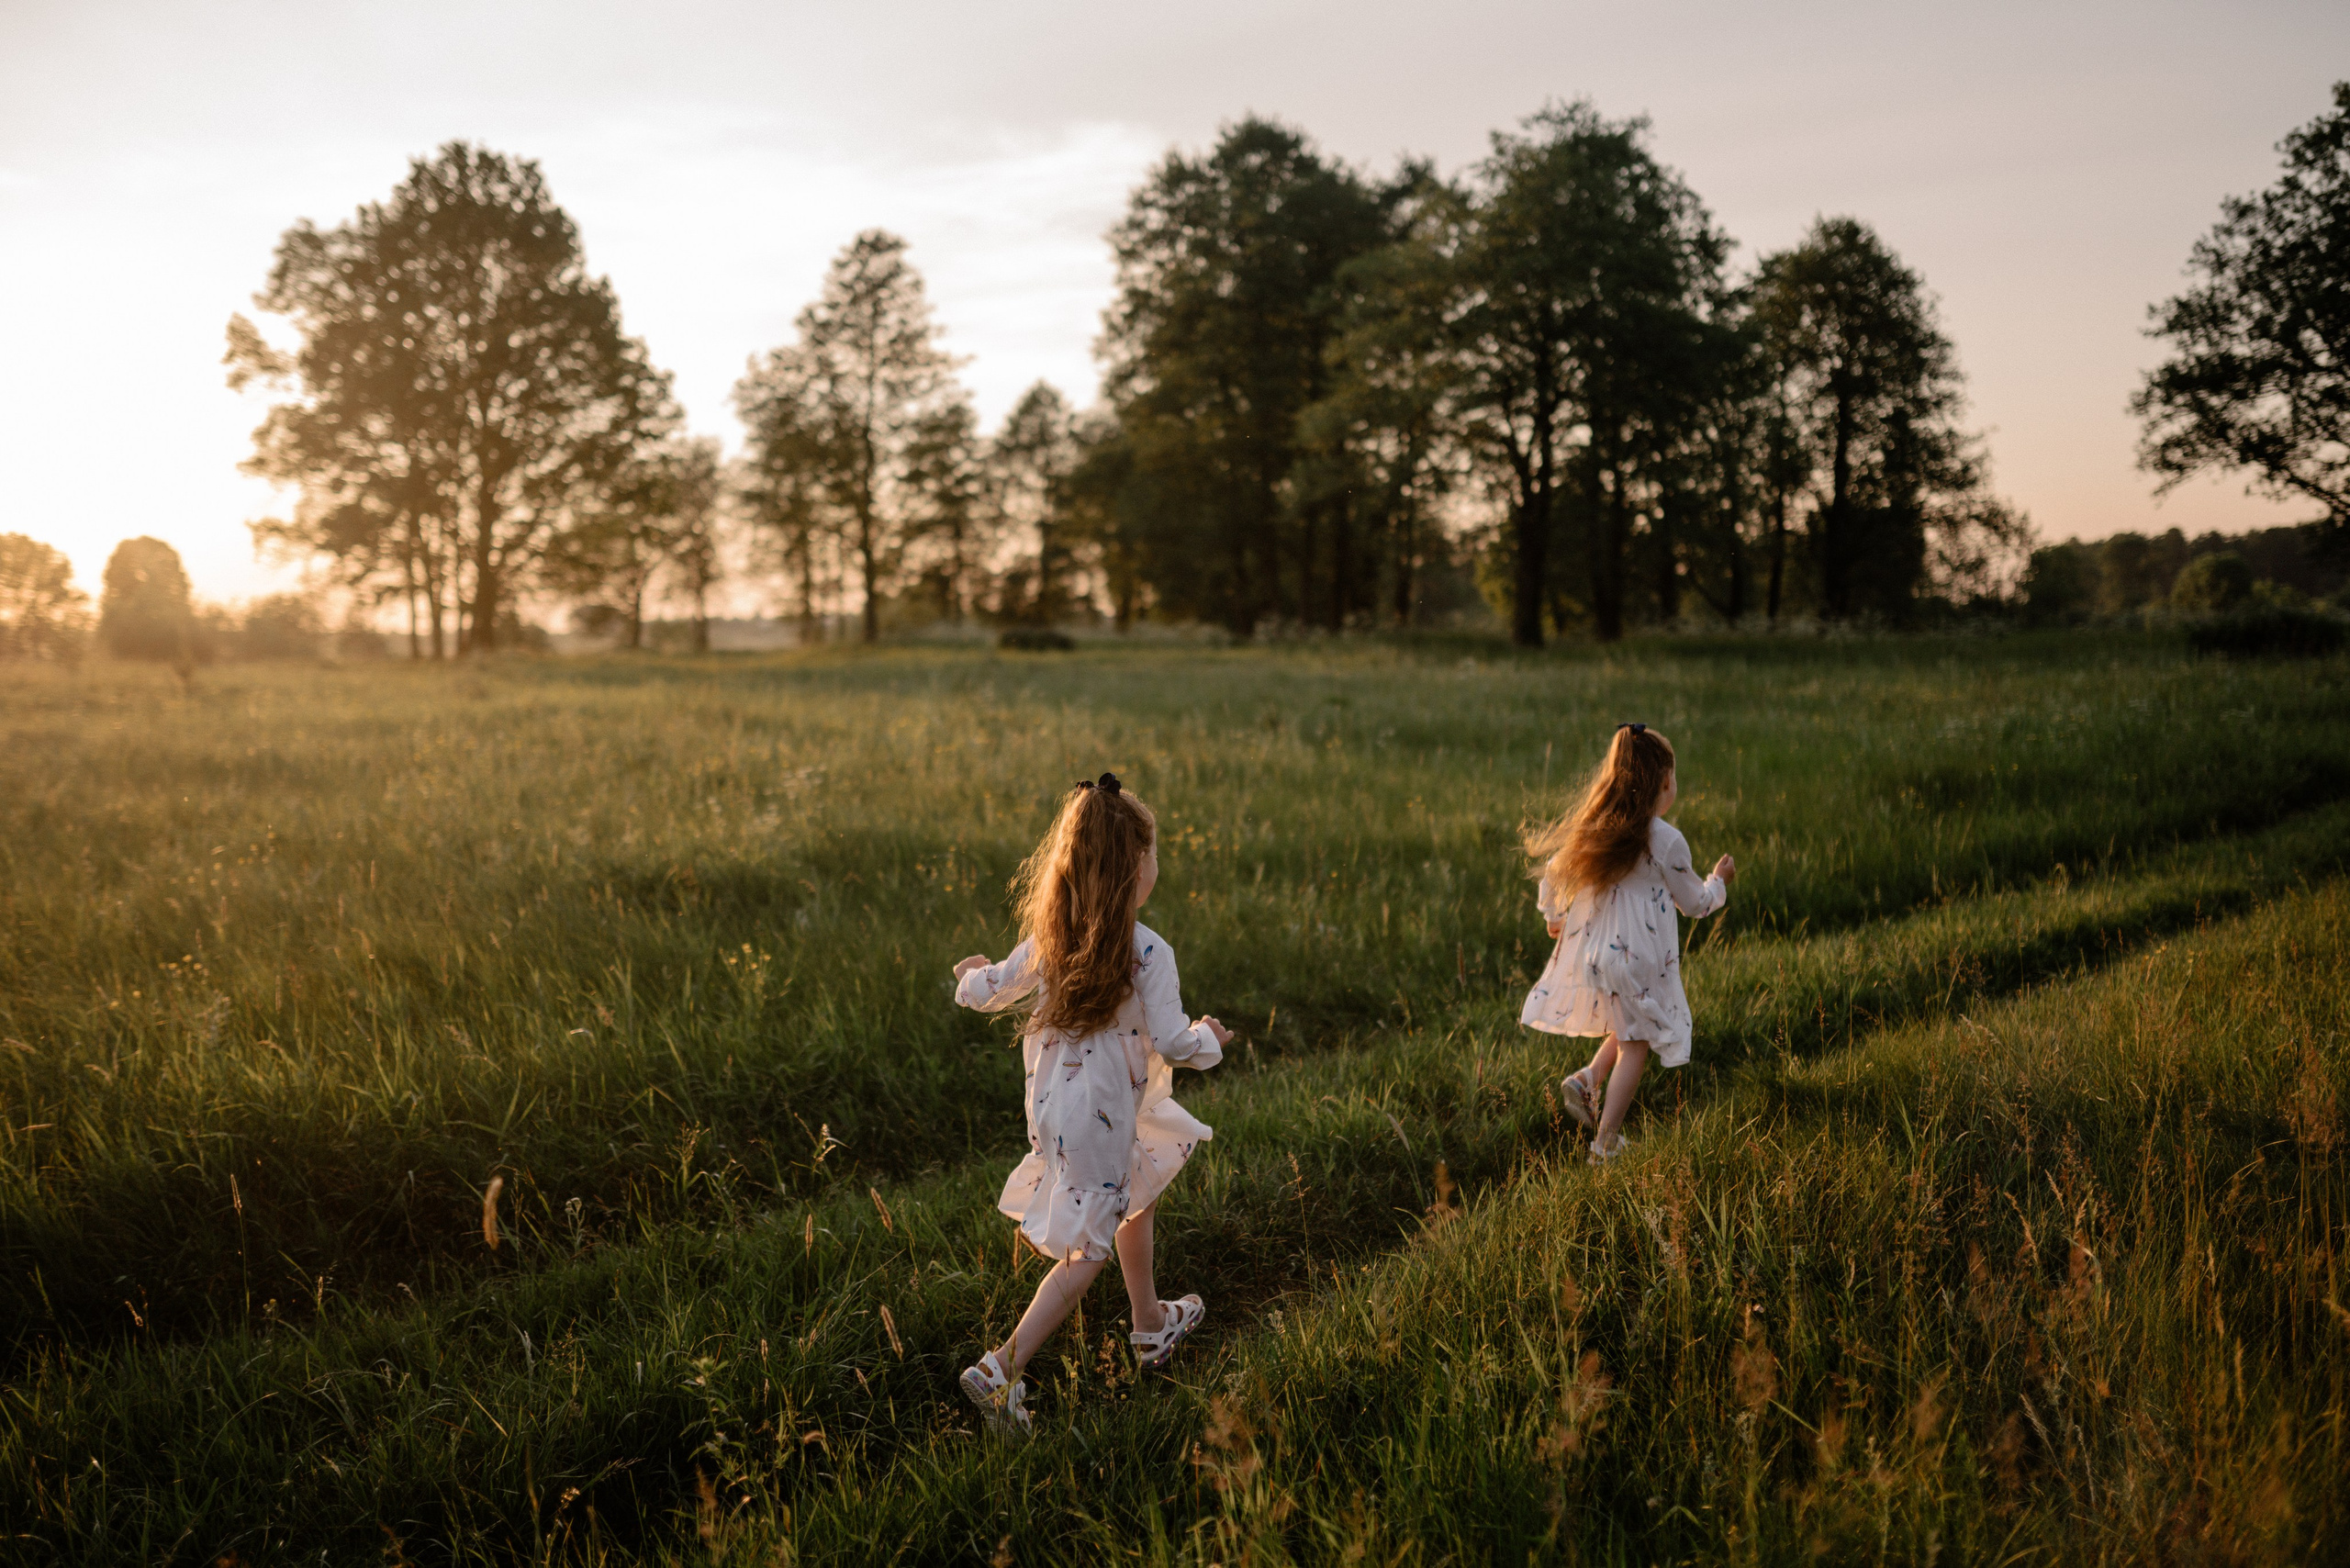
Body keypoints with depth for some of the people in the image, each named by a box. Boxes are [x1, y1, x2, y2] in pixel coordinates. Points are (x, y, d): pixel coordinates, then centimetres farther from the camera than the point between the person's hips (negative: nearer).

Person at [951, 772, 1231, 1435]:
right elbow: (1171, 1041, -20)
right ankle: (1001, 1369, -2)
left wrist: (974, 975, 29)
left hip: (1054, 1101, 7)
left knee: (1137, 1196, 29)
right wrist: (1208, 1037, 3)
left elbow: (991, 990, 6)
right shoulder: (1148, 952, -21)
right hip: (1100, 1115, -7)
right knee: (1088, 1250, 5)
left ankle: (1151, 1324, 46)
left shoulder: (1049, 938, -5)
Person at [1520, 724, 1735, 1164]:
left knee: (1629, 1029, 27)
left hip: (1590, 951, 6)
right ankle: (1605, 1143, 7)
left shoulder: (1592, 826, 1)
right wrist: (1719, 882, 20)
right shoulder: (1667, 841, -14)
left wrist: (1553, 915, 29)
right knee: (1635, 1045, 8)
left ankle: (1588, 1078, 5)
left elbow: (1553, 870, 10)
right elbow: (1694, 904, -1)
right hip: (1639, 959, -6)